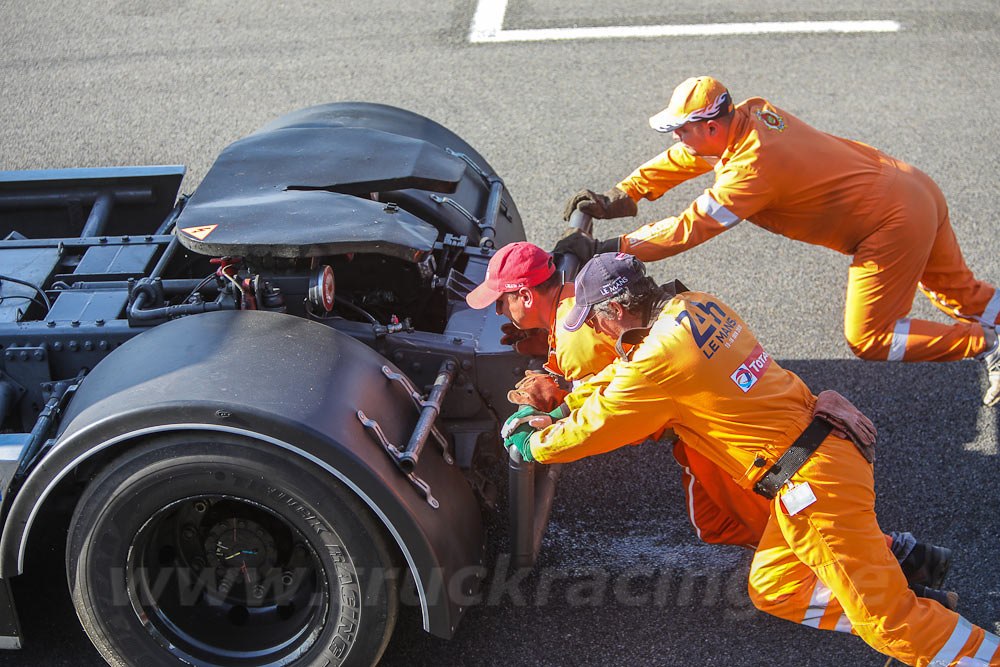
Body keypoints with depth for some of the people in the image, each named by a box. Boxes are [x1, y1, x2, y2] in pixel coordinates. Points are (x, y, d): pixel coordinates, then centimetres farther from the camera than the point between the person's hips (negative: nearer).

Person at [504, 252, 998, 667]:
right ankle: (897, 559, 21)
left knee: (886, 618, -4)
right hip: (824, 449, 9)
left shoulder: (659, 357, -18)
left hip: (812, 481, -9)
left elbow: (592, 430, -6)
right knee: (773, 590, 19)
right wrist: (563, 403, 21)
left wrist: (532, 446, 11)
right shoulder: (694, 307, 8)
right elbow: (622, 373, 23)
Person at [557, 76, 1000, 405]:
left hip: (894, 226, -9)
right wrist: (619, 198, 0)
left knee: (868, 340, 2)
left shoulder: (753, 168, -29)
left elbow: (688, 230, -27)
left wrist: (607, 249, -23)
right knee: (956, 291, 25)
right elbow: (681, 160, 7)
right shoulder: (754, 112, -4)